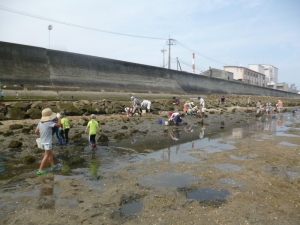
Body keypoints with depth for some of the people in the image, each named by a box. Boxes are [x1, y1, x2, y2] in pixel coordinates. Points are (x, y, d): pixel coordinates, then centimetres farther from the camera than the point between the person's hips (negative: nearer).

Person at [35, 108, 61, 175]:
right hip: (47, 142, -8)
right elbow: (59, 124, -21)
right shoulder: (48, 123, -23)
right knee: (46, 156, 1)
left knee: (51, 153, 20)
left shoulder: (40, 122, 0)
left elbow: (36, 132, 7)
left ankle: (53, 166, 30)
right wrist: (59, 119, -2)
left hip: (43, 141, 8)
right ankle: (40, 170, 3)